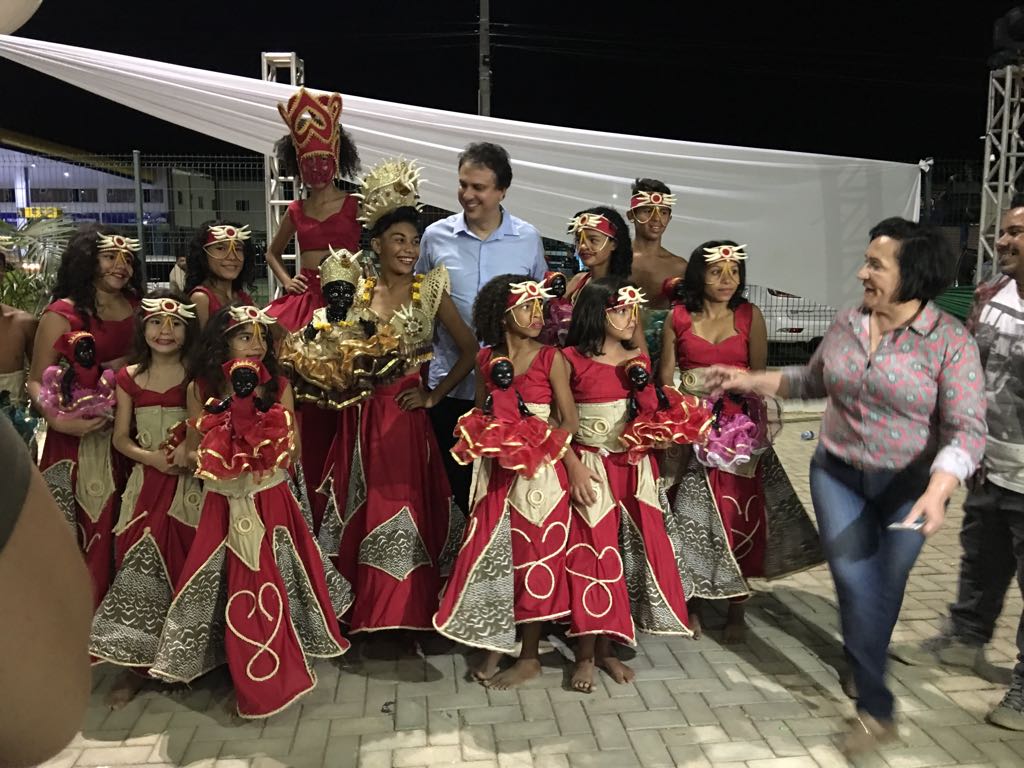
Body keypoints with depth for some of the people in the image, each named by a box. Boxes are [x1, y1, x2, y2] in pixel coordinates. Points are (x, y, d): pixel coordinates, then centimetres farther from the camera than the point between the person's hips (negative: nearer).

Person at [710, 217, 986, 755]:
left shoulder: (950, 341, -16)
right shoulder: (846, 324, -2)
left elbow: (967, 429, -19)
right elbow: (812, 381, 14)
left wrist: (936, 493, -34)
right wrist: (747, 380, 6)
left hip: (907, 487, -3)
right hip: (836, 475, 3)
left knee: (881, 591, 11)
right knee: (856, 586, -1)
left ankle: (869, 701, 37)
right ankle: (877, 710, 17)